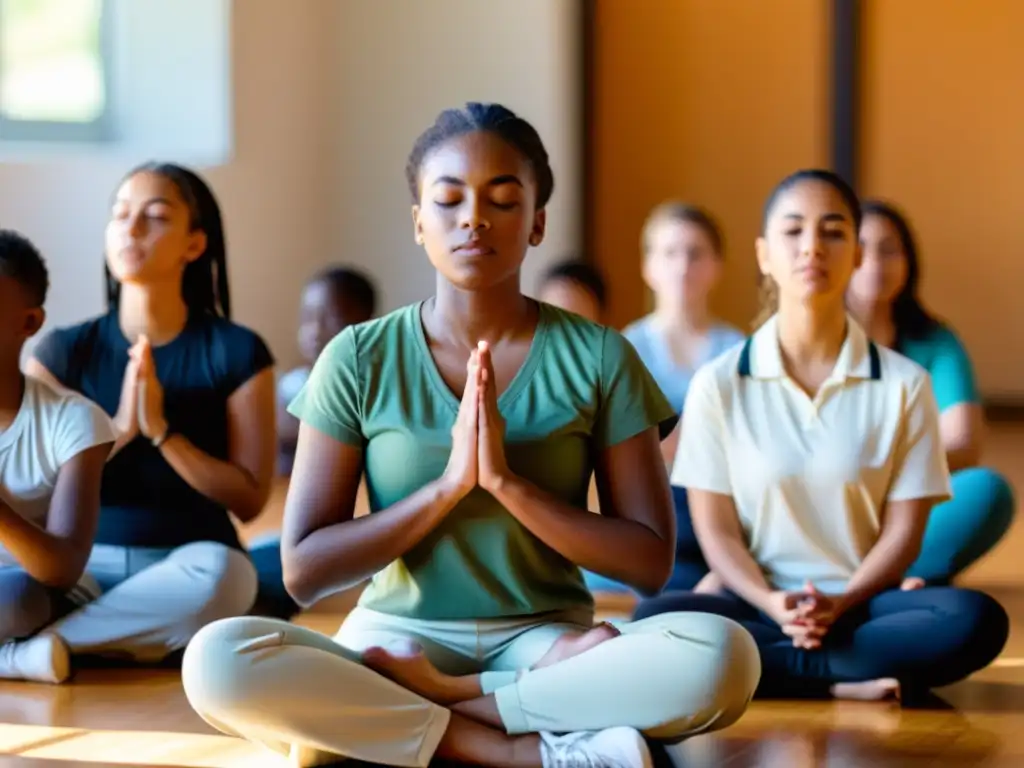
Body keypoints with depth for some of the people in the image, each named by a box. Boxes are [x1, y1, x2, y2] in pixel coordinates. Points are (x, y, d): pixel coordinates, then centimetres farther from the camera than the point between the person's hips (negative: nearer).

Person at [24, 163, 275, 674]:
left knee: (221, 573, -38)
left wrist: (161, 430, -13)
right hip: (82, 564, 0)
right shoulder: (64, 352, 6)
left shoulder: (236, 353, 1)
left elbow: (249, 498, -2)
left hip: (186, 564, 0)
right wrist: (118, 429, -13)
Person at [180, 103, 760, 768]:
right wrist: (448, 485, -16)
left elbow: (650, 560, -3)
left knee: (722, 654, -31)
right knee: (218, 659, -31)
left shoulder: (597, 357, 0)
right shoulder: (360, 361, 0)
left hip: (545, 639, 1)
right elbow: (304, 571, -4)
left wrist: (508, 481, -15)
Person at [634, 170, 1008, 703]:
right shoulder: (719, 384, 3)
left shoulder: (903, 384, 4)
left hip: (863, 605, 1)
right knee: (656, 621, -33)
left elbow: (904, 529, 1)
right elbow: (716, 529, 1)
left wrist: (839, 604, -17)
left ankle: (776, 666, -23)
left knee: (974, 620, -31)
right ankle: (842, 681, -25)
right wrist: (775, 604, -18)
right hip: (761, 607, 0)